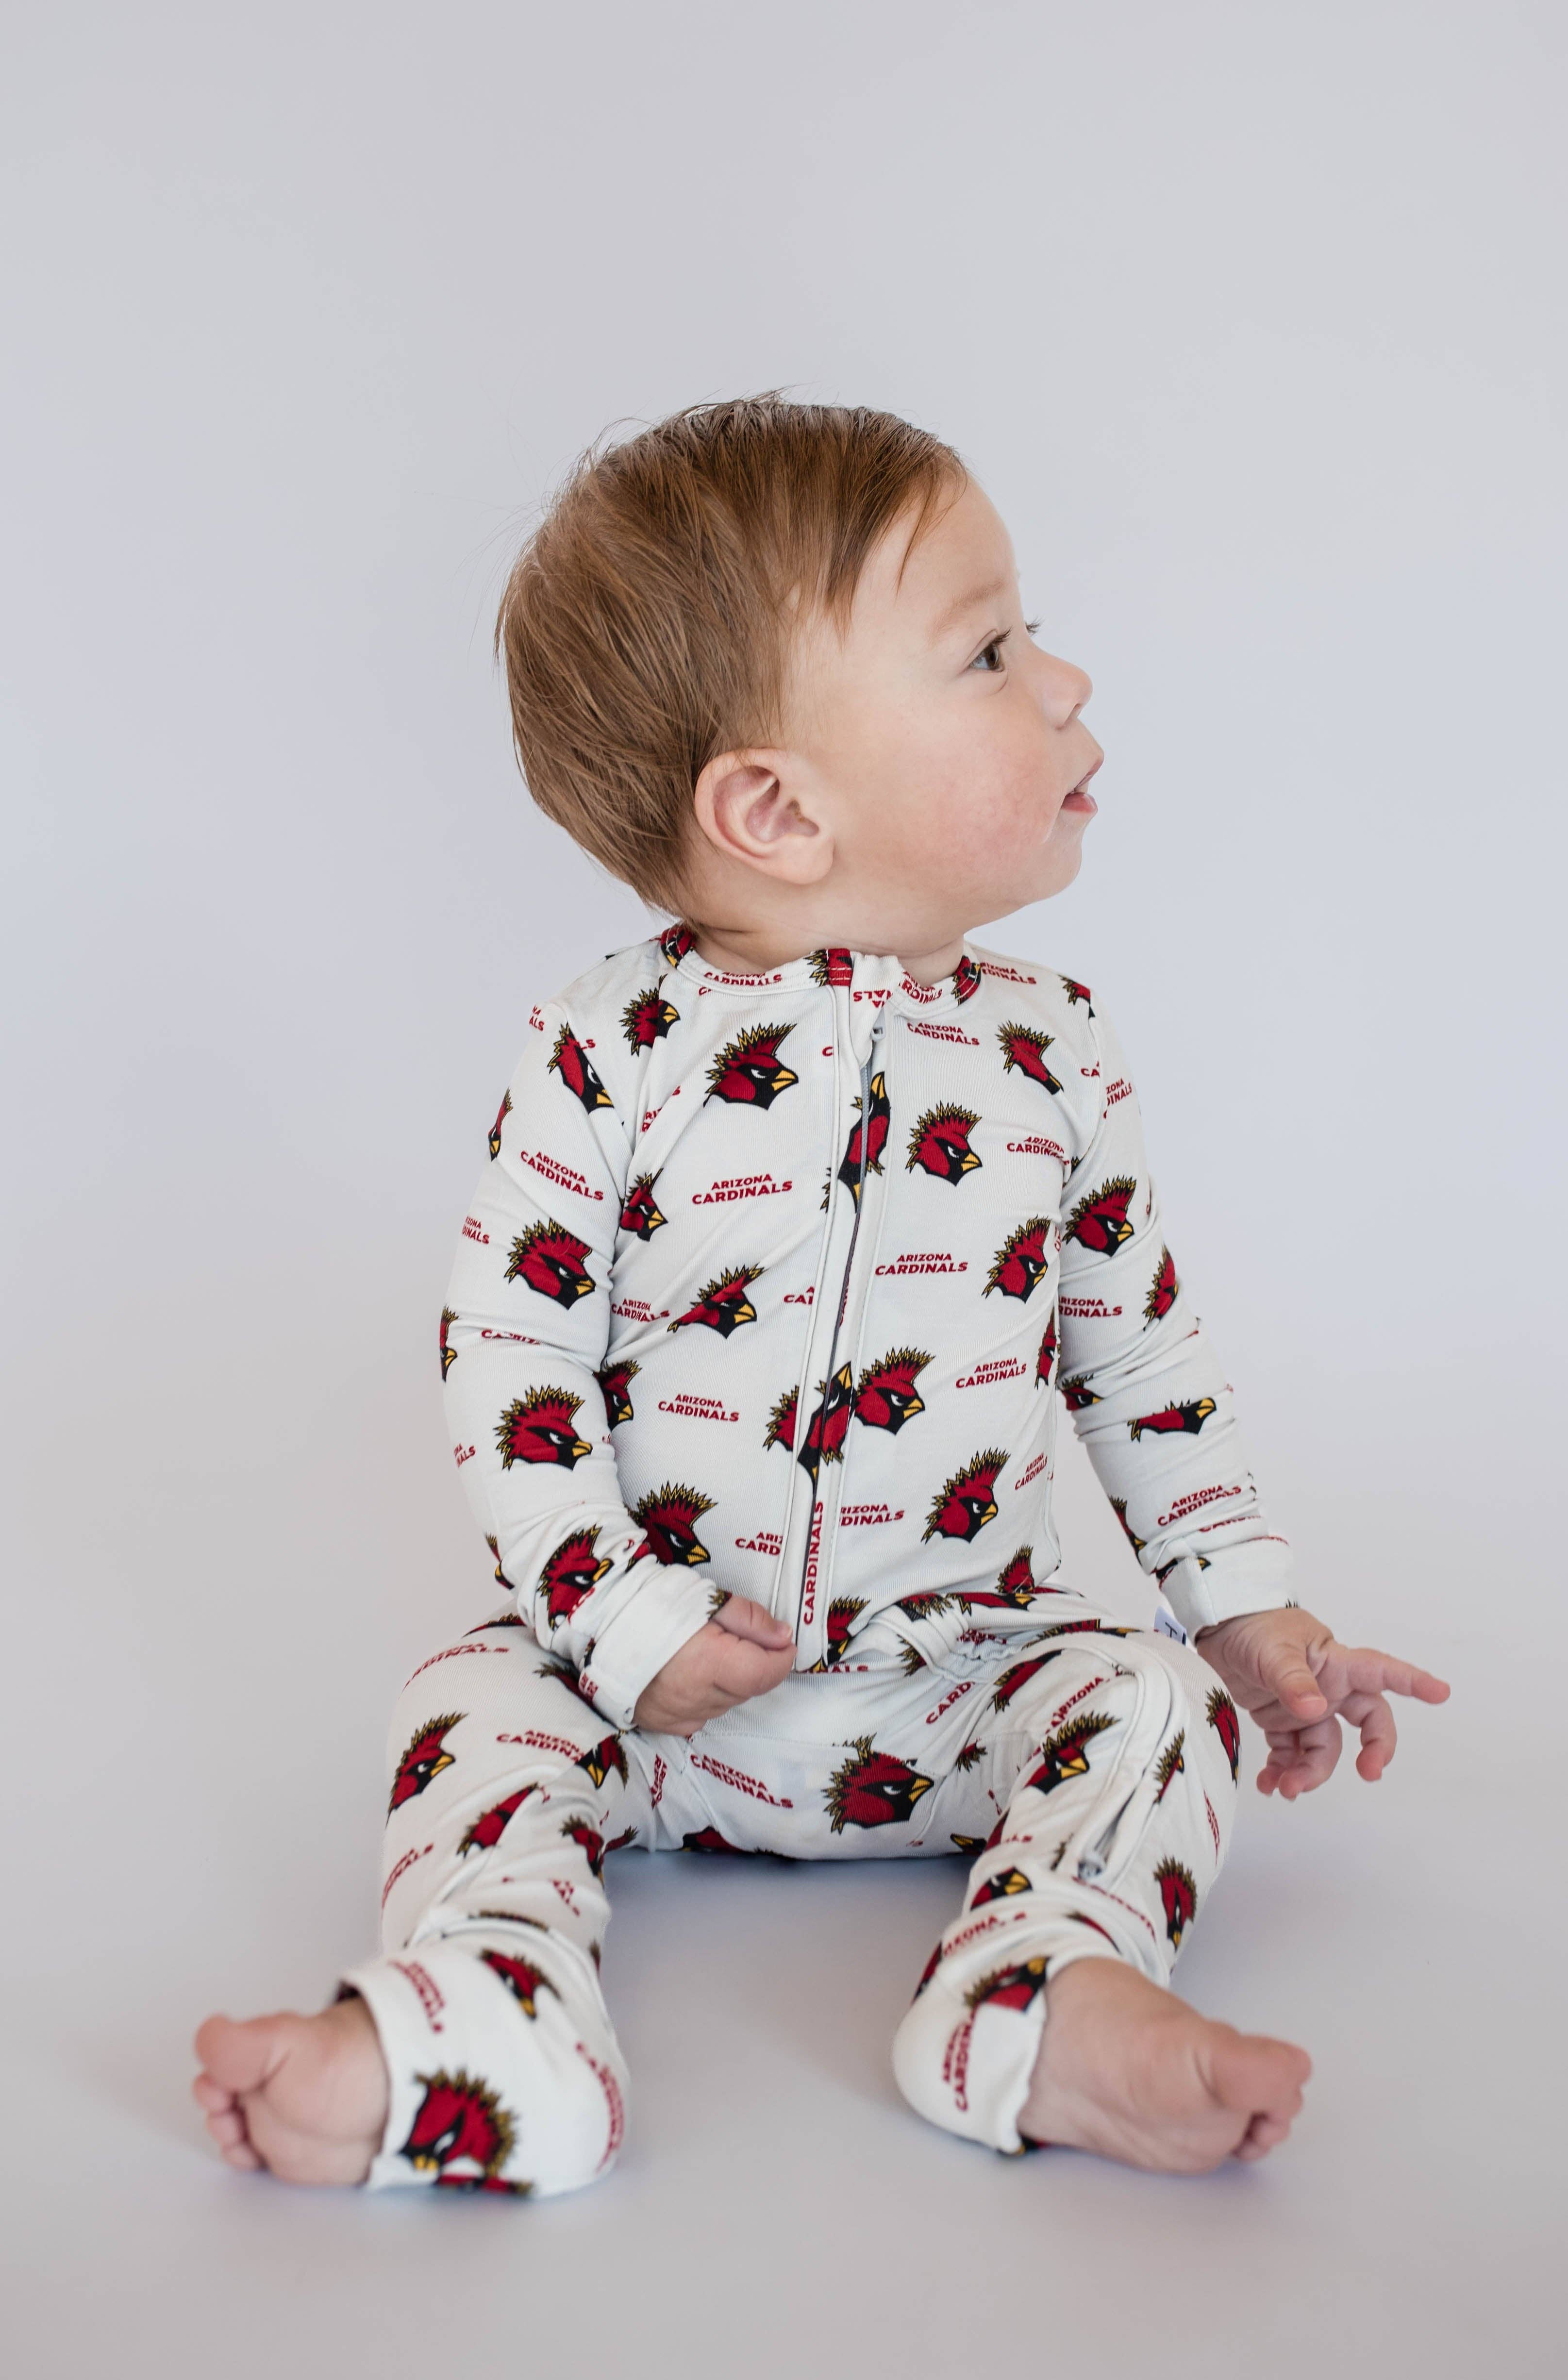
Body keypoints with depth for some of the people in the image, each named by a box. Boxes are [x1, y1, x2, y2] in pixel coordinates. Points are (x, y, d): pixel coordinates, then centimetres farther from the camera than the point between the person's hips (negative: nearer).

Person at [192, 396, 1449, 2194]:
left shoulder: (1051, 1052, -1)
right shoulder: (608, 1057, -12)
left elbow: (1140, 1349, 8)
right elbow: (507, 1359, -9)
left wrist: (1252, 1610, 6)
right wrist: (626, 1623, -15)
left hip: (964, 1670, 2)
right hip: (659, 1678, -2)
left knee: (1156, 1693, -19)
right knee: (481, 1695, -22)